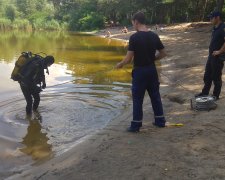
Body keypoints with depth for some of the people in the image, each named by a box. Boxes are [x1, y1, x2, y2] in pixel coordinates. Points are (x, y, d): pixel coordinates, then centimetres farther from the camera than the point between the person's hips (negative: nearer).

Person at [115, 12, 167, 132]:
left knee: (137, 99, 5)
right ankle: (160, 121, 26)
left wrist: (120, 64, 2)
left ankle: (136, 125, 13)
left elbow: (128, 59, -16)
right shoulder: (154, 36, 2)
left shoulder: (134, 37, -15)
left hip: (139, 71, -5)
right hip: (152, 70, 5)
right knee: (155, 96, 16)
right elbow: (163, 53, 7)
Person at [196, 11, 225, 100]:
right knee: (207, 75, 16)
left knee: (216, 77, 3)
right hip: (211, 55, 9)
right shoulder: (215, 28, 11)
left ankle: (216, 95, 16)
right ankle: (205, 93, 28)